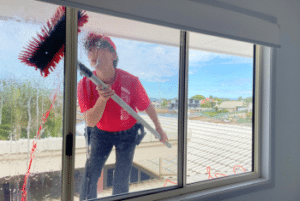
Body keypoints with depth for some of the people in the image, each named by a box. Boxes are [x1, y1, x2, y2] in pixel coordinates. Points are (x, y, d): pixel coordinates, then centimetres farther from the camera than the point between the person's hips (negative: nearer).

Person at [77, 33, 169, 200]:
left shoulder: (130, 81, -25)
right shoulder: (85, 85, -20)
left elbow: (148, 106, -9)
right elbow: (90, 122, -22)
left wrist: (159, 129, 4)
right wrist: (102, 99, -40)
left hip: (127, 132, -1)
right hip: (101, 132, 1)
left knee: (122, 179, 5)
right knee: (90, 174, -2)